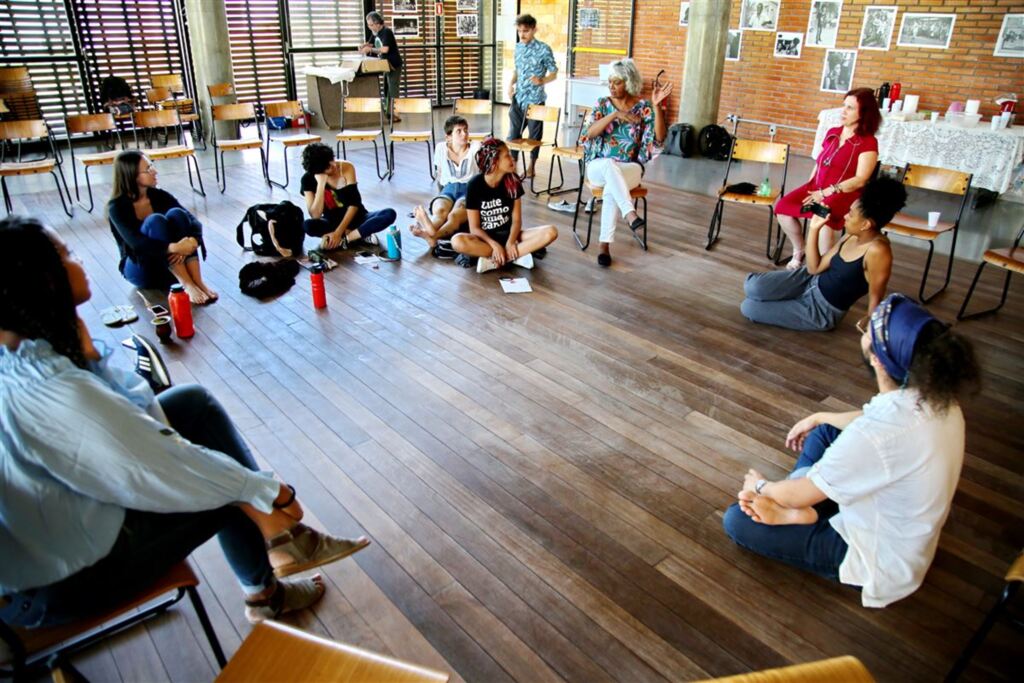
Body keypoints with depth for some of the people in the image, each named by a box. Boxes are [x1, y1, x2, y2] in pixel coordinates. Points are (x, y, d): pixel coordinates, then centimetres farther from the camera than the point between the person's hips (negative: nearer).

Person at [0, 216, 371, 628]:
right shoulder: (51, 397, -37)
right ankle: (264, 594, 29)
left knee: (194, 403, 3)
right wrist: (269, 490, -15)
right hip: (61, 582, -8)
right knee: (228, 488, 1)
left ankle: (280, 535, 9)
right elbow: (172, 474, -28)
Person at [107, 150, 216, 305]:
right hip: (140, 269, -3)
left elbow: (194, 223, -11)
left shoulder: (160, 196, -2)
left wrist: (190, 243, -33)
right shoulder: (117, 207, -14)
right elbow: (136, 242, -30)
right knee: (155, 221, -29)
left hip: (170, 266, 3)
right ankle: (187, 285, -37)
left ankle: (198, 281, -32)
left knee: (176, 214, -22)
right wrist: (173, 247, -45)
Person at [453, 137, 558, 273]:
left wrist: (510, 242, -22)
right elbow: (474, 228, -11)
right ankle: (517, 255, -25)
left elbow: (516, 219, -3)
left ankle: (492, 261, -27)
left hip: (508, 235, 3)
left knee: (551, 232, -21)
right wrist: (495, 245, -27)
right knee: (458, 241, -37)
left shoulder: (513, 181, -4)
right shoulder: (475, 185, -13)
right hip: (486, 238, -3)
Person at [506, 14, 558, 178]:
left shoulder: (544, 49, -10)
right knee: (513, 133, 4)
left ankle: (532, 166, 20)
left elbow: (554, 74, -7)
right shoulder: (518, 47, 6)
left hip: (535, 99, -4)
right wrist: (511, 84, 1)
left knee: (535, 134, 7)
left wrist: (541, 81, -26)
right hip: (518, 98, 5)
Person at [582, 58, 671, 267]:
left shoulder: (643, 107, 1)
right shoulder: (603, 104, 5)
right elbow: (590, 133, -11)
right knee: (610, 165, -38)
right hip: (599, 166, 1)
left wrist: (656, 105, -22)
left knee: (611, 188, -35)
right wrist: (615, 114, -23)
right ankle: (629, 213, -48)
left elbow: (660, 137, -11)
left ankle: (605, 244, -32)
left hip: (630, 168, -1)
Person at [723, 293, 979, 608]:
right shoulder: (937, 397, -14)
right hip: (908, 533, 8)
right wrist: (819, 417, 18)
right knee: (825, 431, 18)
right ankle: (794, 510, 4)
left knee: (736, 520, -2)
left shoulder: (875, 436, -39)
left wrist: (761, 486, -3)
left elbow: (799, 495, -24)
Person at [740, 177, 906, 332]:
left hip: (821, 310, -7)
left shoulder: (877, 250, -28)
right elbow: (814, 268, 0)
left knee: (748, 307, -10)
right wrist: (814, 229, -6)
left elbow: (875, 298, -19)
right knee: (751, 286, -12)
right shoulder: (853, 237, -2)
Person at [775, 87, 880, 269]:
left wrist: (826, 193, -21)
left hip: (845, 194, -6)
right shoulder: (832, 133, 13)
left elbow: (860, 180, -15)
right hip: (816, 188, 6)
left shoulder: (868, 143, -7)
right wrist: (810, 188, 3)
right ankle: (799, 250, 6)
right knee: (782, 207, -18)